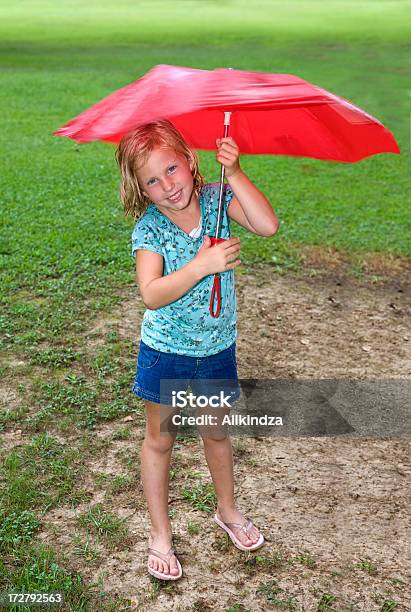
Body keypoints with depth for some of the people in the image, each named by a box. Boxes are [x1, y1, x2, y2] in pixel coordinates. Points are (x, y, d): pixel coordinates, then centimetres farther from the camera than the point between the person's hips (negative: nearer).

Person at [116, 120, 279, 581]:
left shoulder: (217, 200, -10)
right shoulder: (148, 227, -18)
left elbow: (268, 225, -26)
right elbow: (152, 295, -30)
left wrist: (234, 174, -30)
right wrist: (203, 264, -40)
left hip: (217, 347, 2)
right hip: (166, 351, -2)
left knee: (216, 432, 21)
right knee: (159, 439, 13)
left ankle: (227, 510, 46)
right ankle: (160, 533, 32)